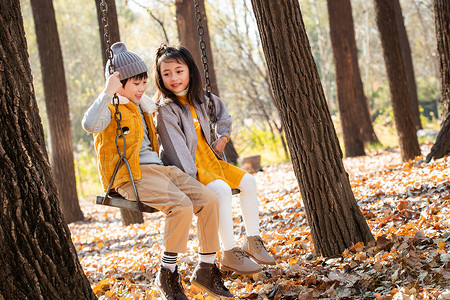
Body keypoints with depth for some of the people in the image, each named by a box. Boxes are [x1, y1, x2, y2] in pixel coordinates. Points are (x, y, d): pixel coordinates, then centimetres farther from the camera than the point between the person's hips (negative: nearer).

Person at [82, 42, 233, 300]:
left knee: (209, 199, -11)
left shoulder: (142, 106, 23)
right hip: (132, 176, -8)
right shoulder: (110, 108, -3)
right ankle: (168, 275, -16)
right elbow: (90, 125, -28)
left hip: (159, 169, 8)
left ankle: (207, 268, -5)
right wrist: (108, 92, -29)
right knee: (182, 206, -30)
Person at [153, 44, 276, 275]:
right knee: (222, 189, -30)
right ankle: (230, 254, -25)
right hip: (185, 169, -8)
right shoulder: (165, 108, -17)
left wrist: (223, 135, 15)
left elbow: (221, 109, 29)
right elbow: (175, 146, -23)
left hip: (208, 160, 8)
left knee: (248, 182, -1)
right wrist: (190, 177, -29)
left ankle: (252, 241, 9)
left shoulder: (199, 99, 7)